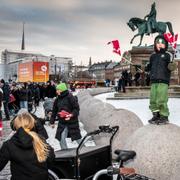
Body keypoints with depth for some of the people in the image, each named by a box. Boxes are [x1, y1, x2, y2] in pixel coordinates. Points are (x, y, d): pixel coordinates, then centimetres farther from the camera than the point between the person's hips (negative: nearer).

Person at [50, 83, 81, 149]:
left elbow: (76, 108, -13)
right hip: (62, 123, 5)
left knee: (77, 137, 6)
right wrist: (52, 122, 13)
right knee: (61, 138, 0)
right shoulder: (57, 99, 6)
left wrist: (71, 115, -27)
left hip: (72, 121, -5)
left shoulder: (70, 97, -13)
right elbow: (54, 111, 13)